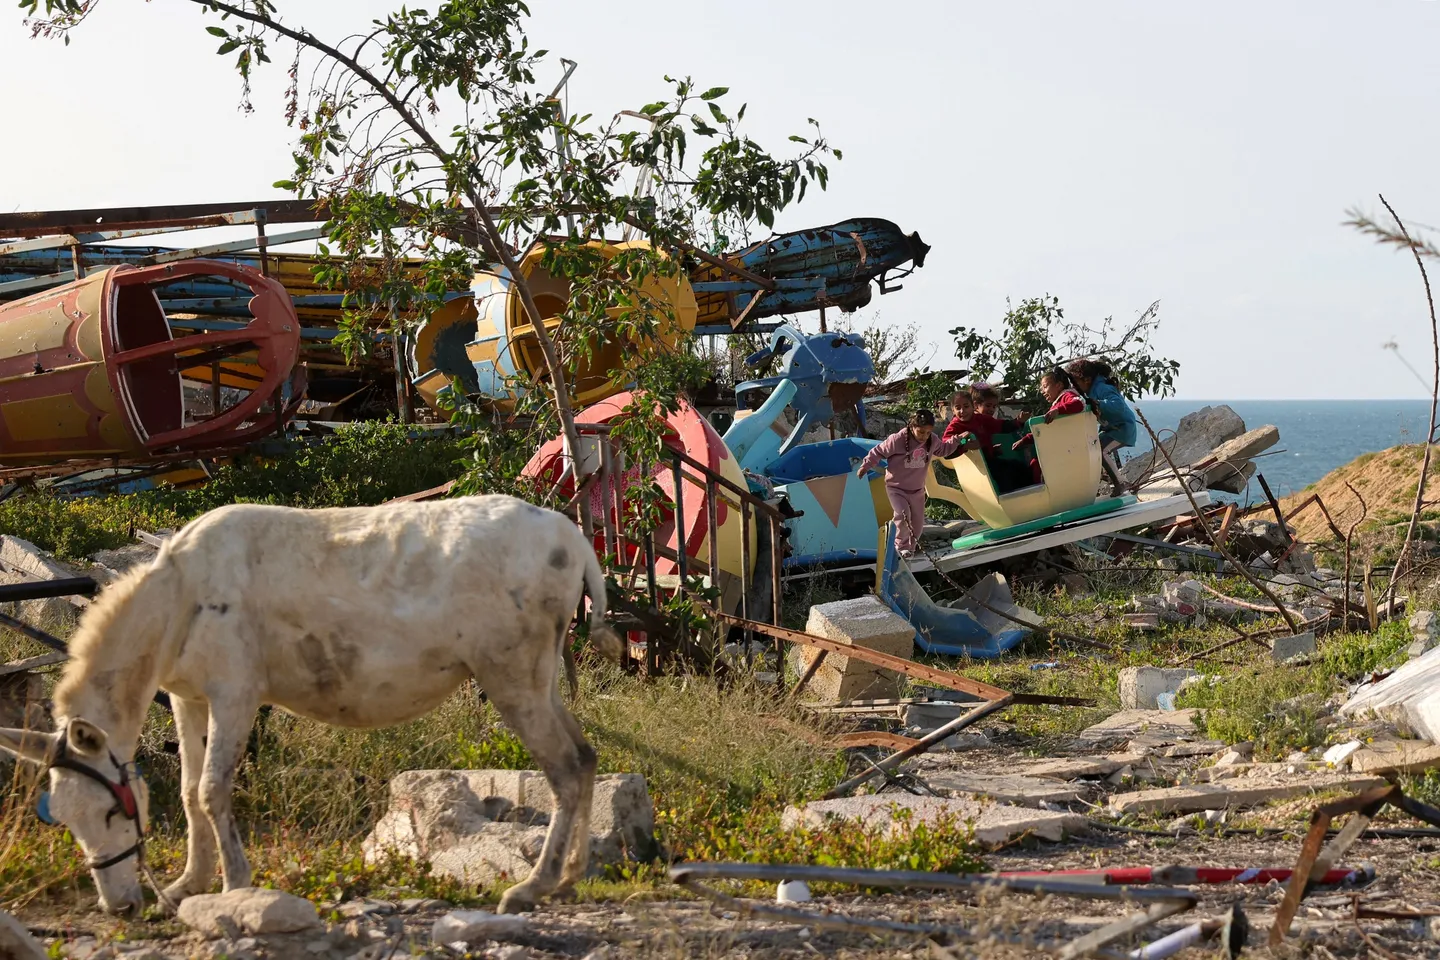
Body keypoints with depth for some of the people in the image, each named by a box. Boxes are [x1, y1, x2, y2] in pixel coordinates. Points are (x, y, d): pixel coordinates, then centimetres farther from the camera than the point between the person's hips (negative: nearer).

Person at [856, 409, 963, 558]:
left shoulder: (933, 440, -7)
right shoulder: (897, 440, -24)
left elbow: (943, 450, 15)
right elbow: (878, 452, -12)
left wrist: (956, 441, 1)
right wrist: (865, 466, -10)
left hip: (917, 489, 5)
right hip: (896, 487, -5)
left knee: (918, 522, 7)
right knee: (903, 514, -25)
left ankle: (909, 547, 30)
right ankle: (901, 546, -7)